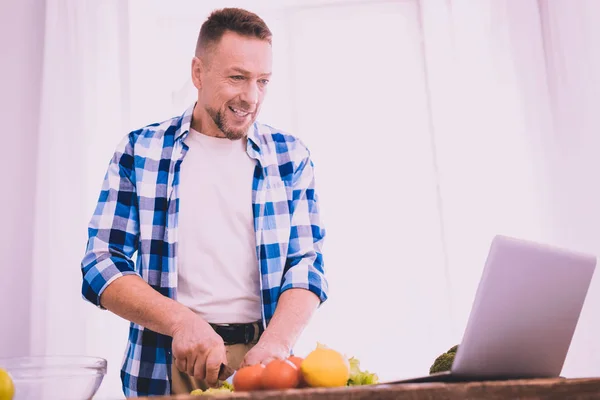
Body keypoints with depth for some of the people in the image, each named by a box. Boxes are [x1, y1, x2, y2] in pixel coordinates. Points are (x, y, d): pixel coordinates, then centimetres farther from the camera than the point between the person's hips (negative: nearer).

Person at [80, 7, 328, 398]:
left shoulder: (290, 156, 4)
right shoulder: (139, 151, 2)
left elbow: (306, 264, 1)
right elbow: (102, 262, -2)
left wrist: (275, 343, -17)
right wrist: (180, 319, -18)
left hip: (260, 355, 1)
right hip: (165, 365, -1)